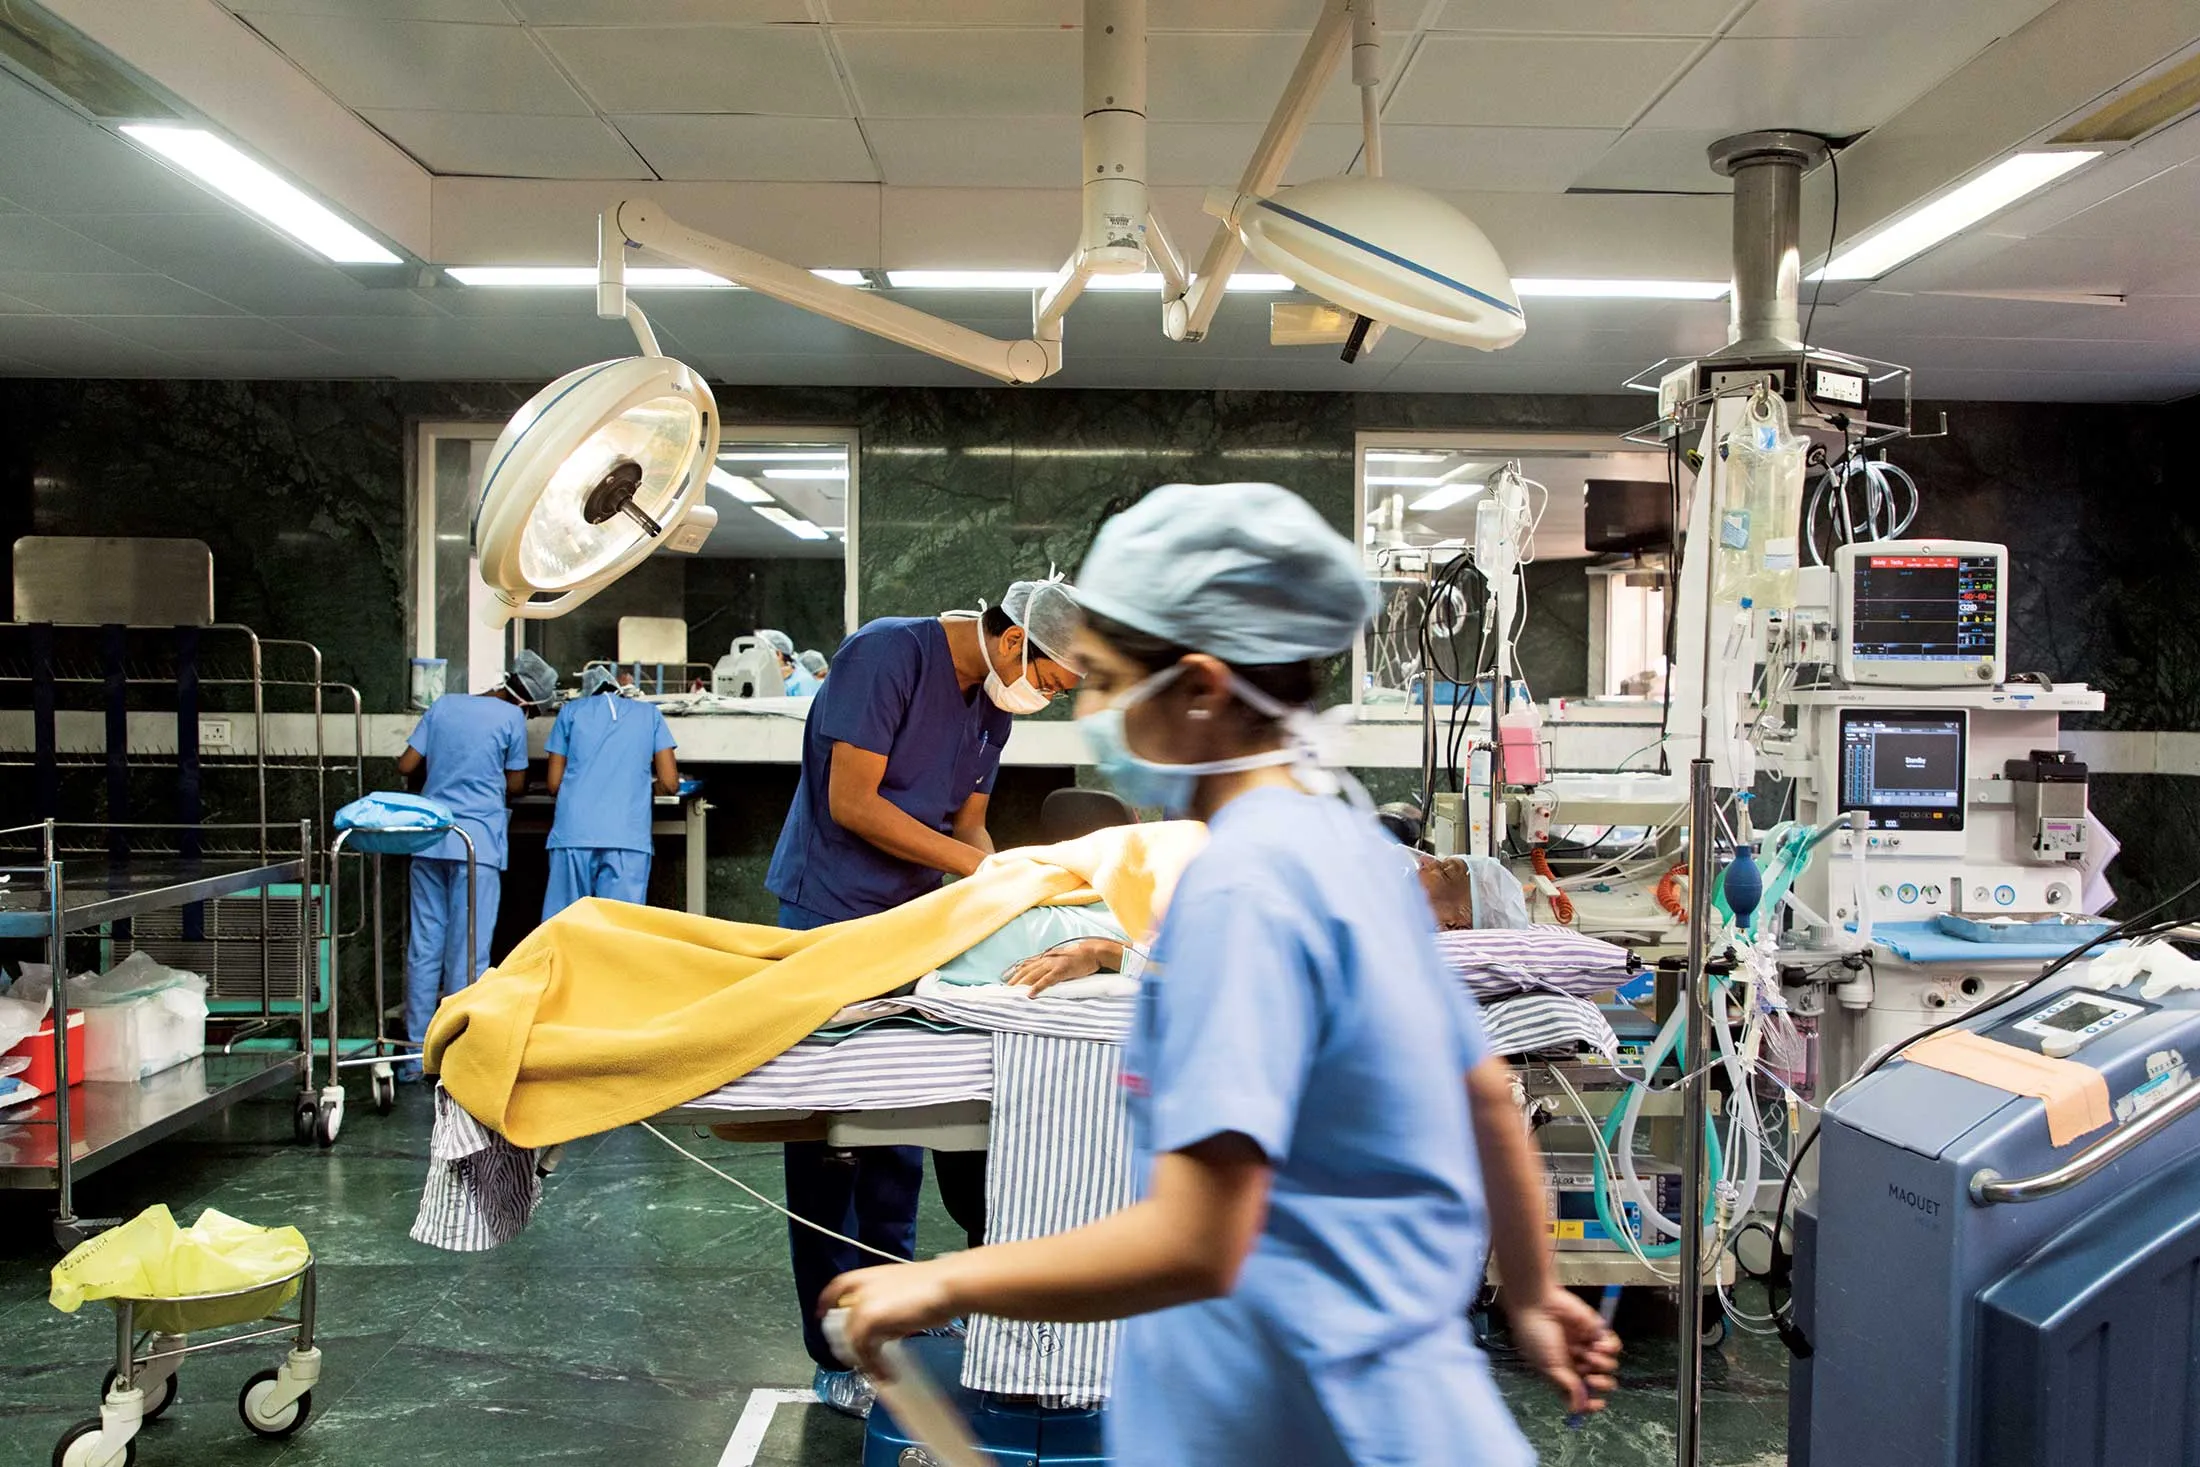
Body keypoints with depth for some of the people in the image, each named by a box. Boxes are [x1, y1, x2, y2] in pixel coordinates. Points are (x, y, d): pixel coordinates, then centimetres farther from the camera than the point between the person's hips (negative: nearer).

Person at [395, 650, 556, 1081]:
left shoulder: (443, 705, 9)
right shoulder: (512, 717, -3)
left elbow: (406, 766, 9)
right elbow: (515, 786, 4)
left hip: (429, 840, 5)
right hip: (477, 843, -5)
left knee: (424, 947, 8)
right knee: (468, 954, 0)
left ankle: (416, 1054, 13)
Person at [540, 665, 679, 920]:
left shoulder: (570, 711, 16)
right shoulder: (649, 714, 16)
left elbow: (554, 784, 13)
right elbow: (670, 784, 10)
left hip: (573, 833, 0)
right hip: (628, 836, 0)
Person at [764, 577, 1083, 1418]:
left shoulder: (993, 701, 9)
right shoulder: (888, 653, -15)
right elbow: (851, 802, -19)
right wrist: (976, 863, -19)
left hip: (913, 924, 7)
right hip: (832, 914, -7)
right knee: (831, 1139, -1)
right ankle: (840, 1362, 8)